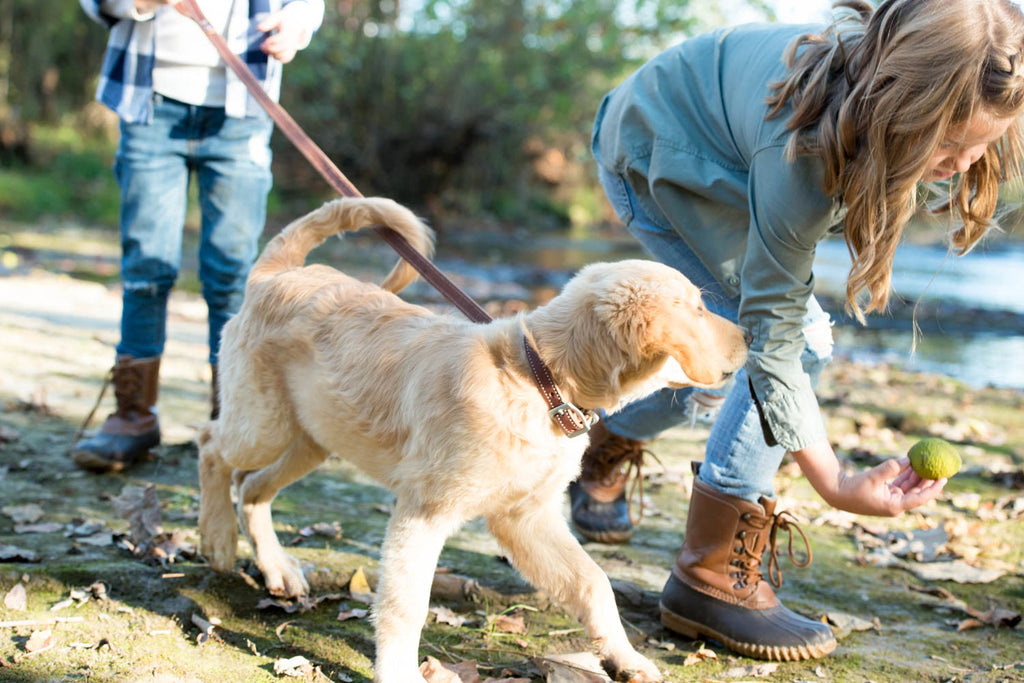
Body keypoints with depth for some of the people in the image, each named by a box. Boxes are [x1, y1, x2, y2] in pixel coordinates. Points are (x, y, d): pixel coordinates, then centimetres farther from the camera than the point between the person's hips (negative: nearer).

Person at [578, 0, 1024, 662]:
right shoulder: (799, 153, -44)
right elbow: (771, 328, -36)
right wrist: (836, 484, -35)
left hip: (718, 147, 8)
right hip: (654, 156, -8)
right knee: (796, 342, -19)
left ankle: (606, 451, 37)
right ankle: (711, 576, -11)